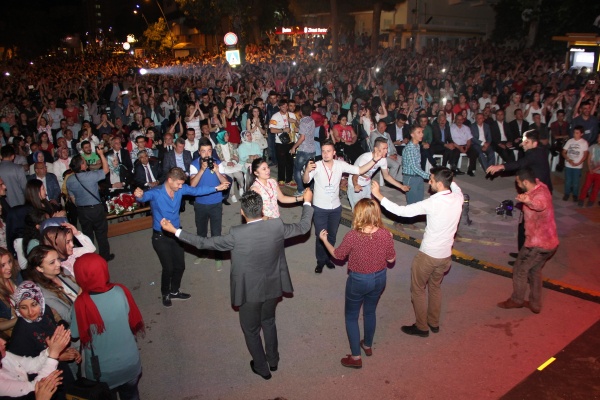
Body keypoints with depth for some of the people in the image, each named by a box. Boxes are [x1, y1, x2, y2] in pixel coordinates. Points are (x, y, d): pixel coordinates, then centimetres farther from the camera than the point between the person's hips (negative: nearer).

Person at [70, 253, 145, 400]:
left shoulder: (82, 303, -26)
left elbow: (75, 335, -9)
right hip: (130, 363, 2)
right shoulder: (121, 292, -18)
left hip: (102, 370, -2)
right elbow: (135, 323, -5)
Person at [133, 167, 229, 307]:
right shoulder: (156, 192, -23)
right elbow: (145, 197, -43)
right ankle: (165, 294, 27)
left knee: (180, 266, 13)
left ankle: (174, 292, 38)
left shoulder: (180, 189, -7)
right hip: (161, 237, -6)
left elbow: (197, 190, 1)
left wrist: (216, 188, -4)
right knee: (168, 268, -1)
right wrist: (139, 195, -67)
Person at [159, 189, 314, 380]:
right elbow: (303, 227, -2)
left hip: (250, 291, -4)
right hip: (272, 287, 4)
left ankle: (262, 367, 40)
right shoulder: (277, 226, -18)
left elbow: (204, 243, -18)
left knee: (251, 330, 22)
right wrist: (307, 202, 14)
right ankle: (273, 360, 48)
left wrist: (174, 231, -8)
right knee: (268, 322, 30)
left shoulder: (237, 234, -27)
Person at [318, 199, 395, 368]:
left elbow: (338, 255, -8)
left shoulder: (353, 236, -26)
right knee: (370, 312, 28)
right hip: (379, 278, 4)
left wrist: (324, 240, 7)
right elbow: (391, 260, -3)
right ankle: (368, 345, 48)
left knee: (351, 316, 17)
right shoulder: (386, 234, -17)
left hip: (358, 280, -4)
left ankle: (356, 357, 24)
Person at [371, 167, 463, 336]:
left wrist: (378, 195, -20)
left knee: (418, 290, 15)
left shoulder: (432, 203, -28)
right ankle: (434, 323, 41)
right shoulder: (458, 197, -10)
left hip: (427, 255, -6)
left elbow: (401, 211, -25)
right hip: (446, 255, 7)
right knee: (435, 287, 27)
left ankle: (421, 327, 28)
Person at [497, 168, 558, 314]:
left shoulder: (539, 195, -30)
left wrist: (528, 201, -80)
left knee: (520, 270, 11)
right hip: (550, 242, 9)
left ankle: (516, 300, 30)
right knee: (535, 270, 24)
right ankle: (535, 304, 35)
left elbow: (540, 204, -58)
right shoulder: (541, 186, 0)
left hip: (538, 244, -9)